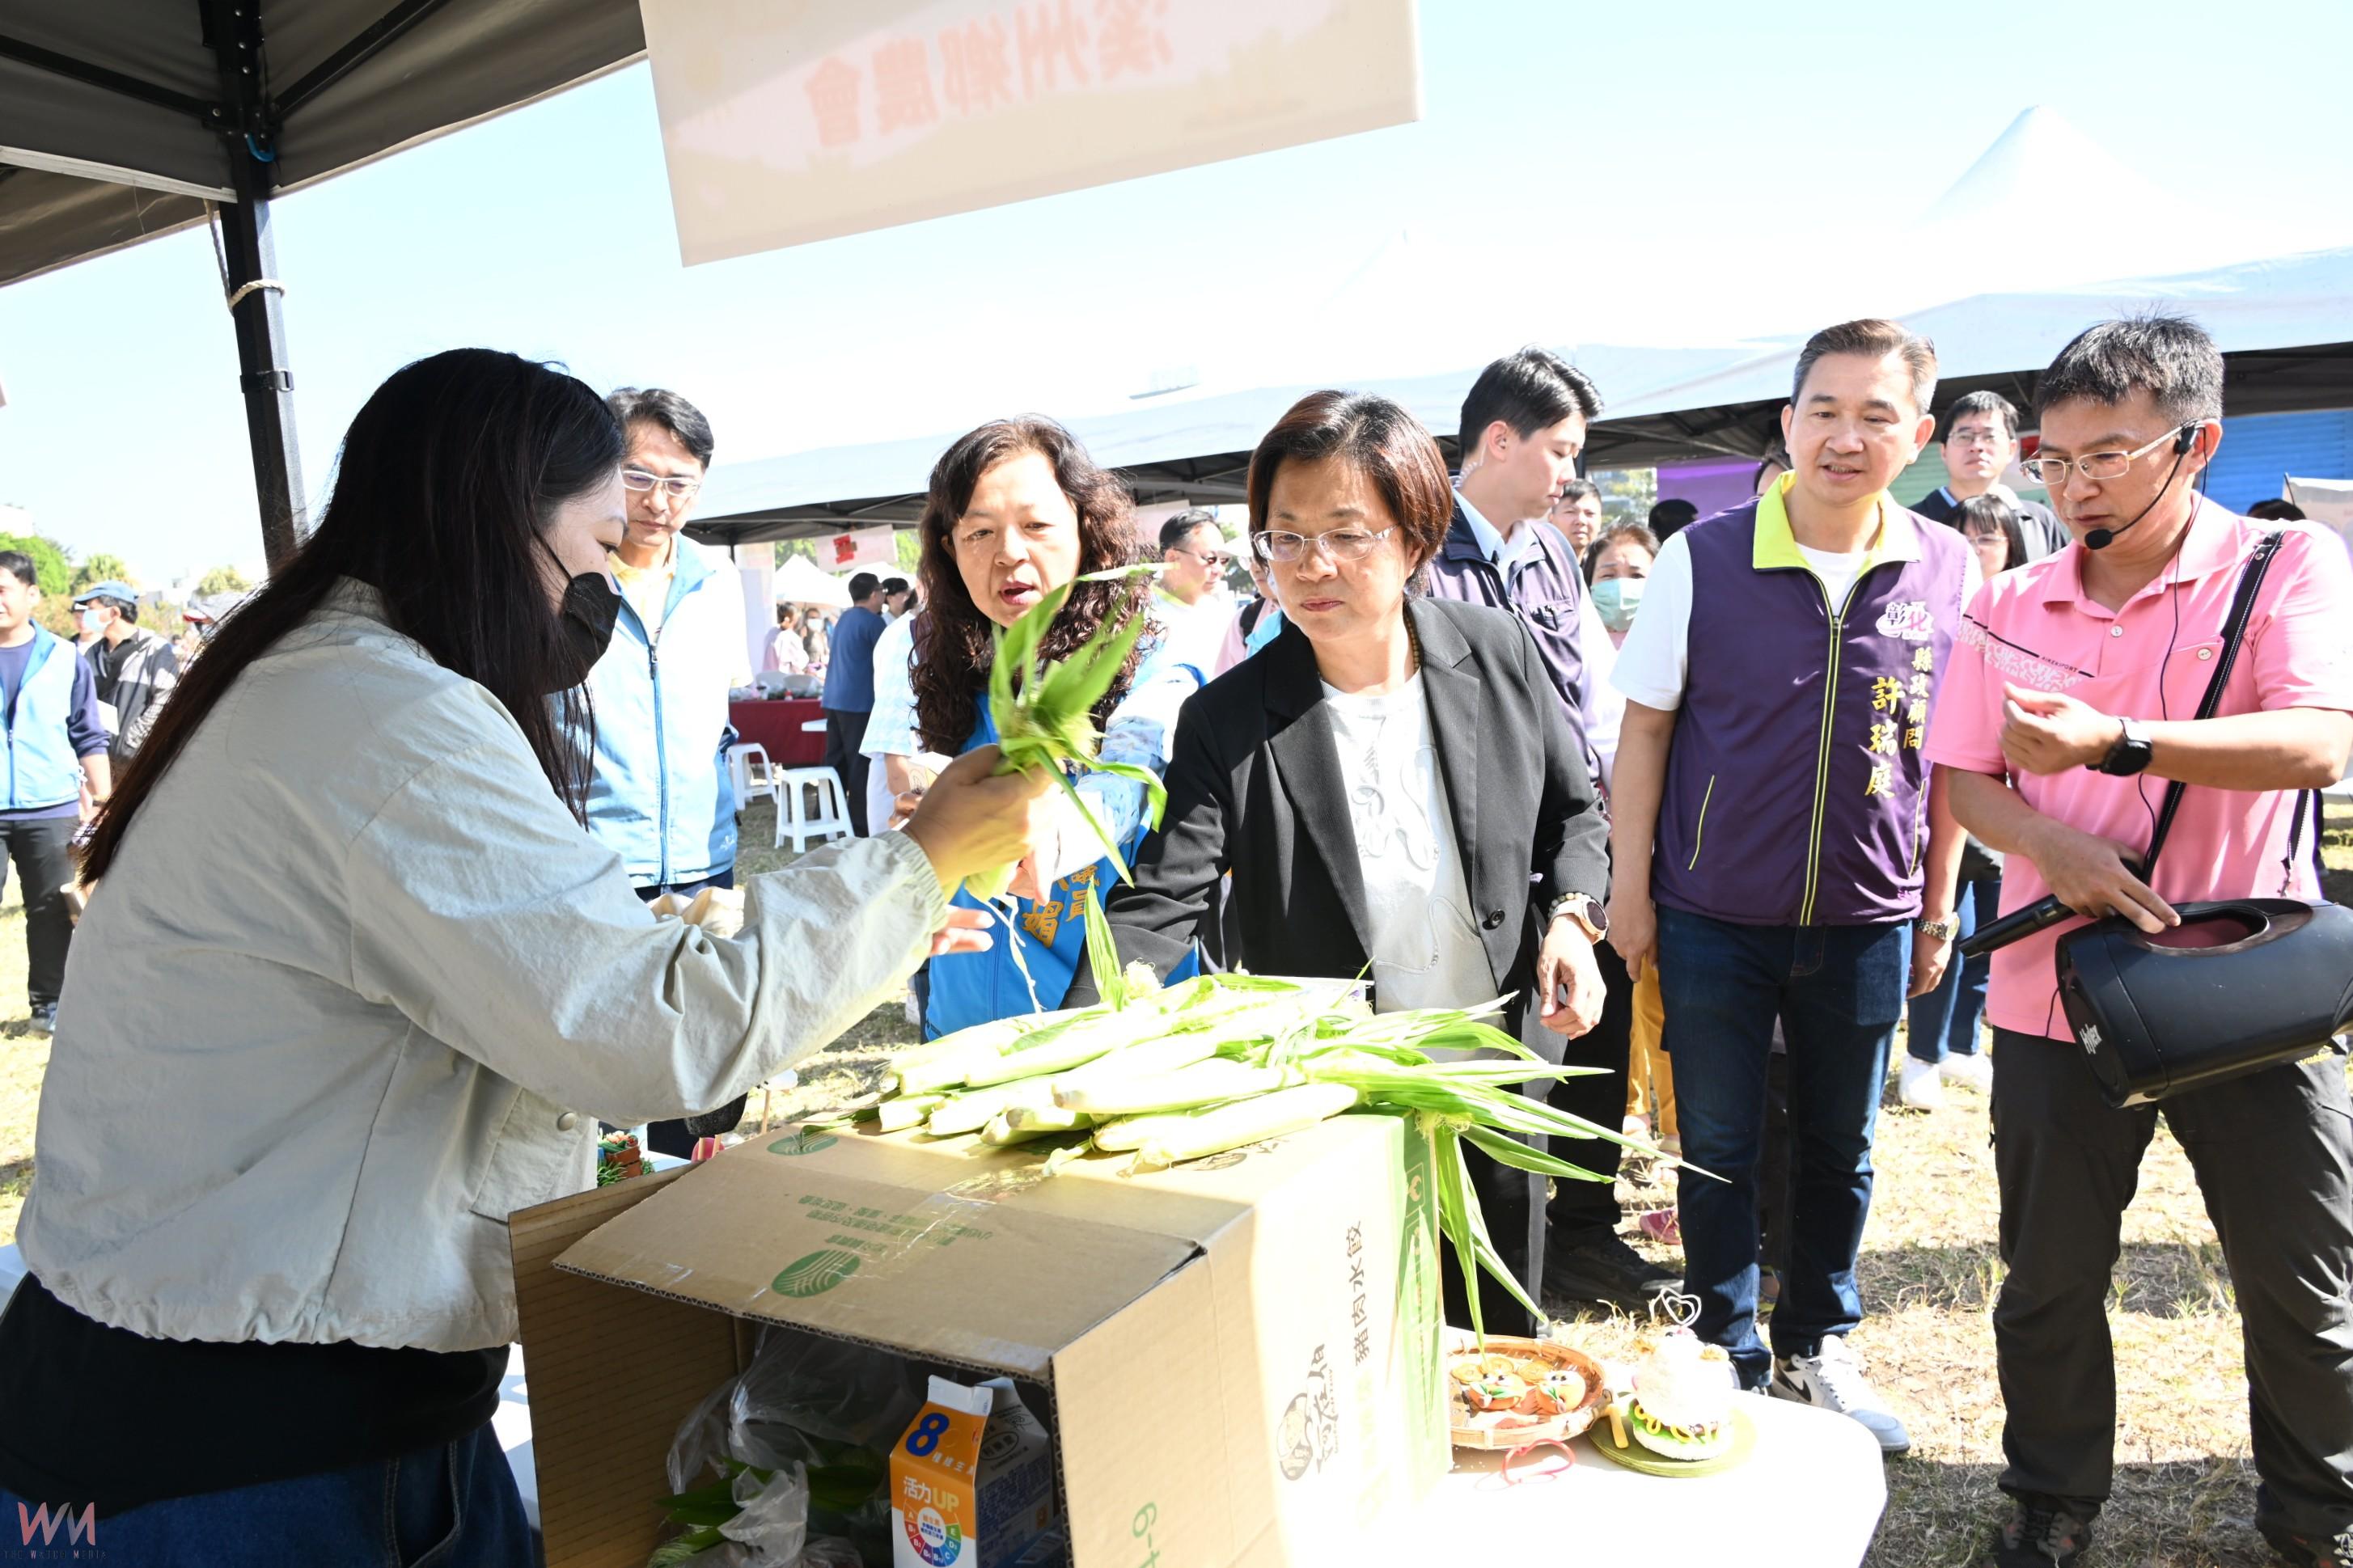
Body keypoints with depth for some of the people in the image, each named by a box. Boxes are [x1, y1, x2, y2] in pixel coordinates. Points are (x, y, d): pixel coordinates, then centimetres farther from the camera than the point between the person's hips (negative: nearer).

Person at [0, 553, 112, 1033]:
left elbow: (90, 738, 8)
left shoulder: (65, 659, 4)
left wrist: (105, 802, 5)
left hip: (51, 810, 0)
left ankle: (49, 1002, 18)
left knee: (52, 910, 6)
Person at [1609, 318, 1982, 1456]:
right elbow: (1644, 725, -3)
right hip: (1713, 921, -2)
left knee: (1840, 1150, 16)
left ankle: (1817, 1349, 36)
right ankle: (1728, 1353, 29)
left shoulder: (1948, 571, -2)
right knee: (1718, 1149, 10)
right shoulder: (1704, 559, -8)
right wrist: (1630, 886, -4)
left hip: (1867, 923, 2)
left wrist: (1939, 909, 7)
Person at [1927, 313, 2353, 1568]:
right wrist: (2054, 848, -13)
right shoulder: (2011, 607, 3)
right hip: (2059, 986, 2)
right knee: (2050, 1275, 12)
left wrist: (2117, 743, -31)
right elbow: (1961, 779, 6)